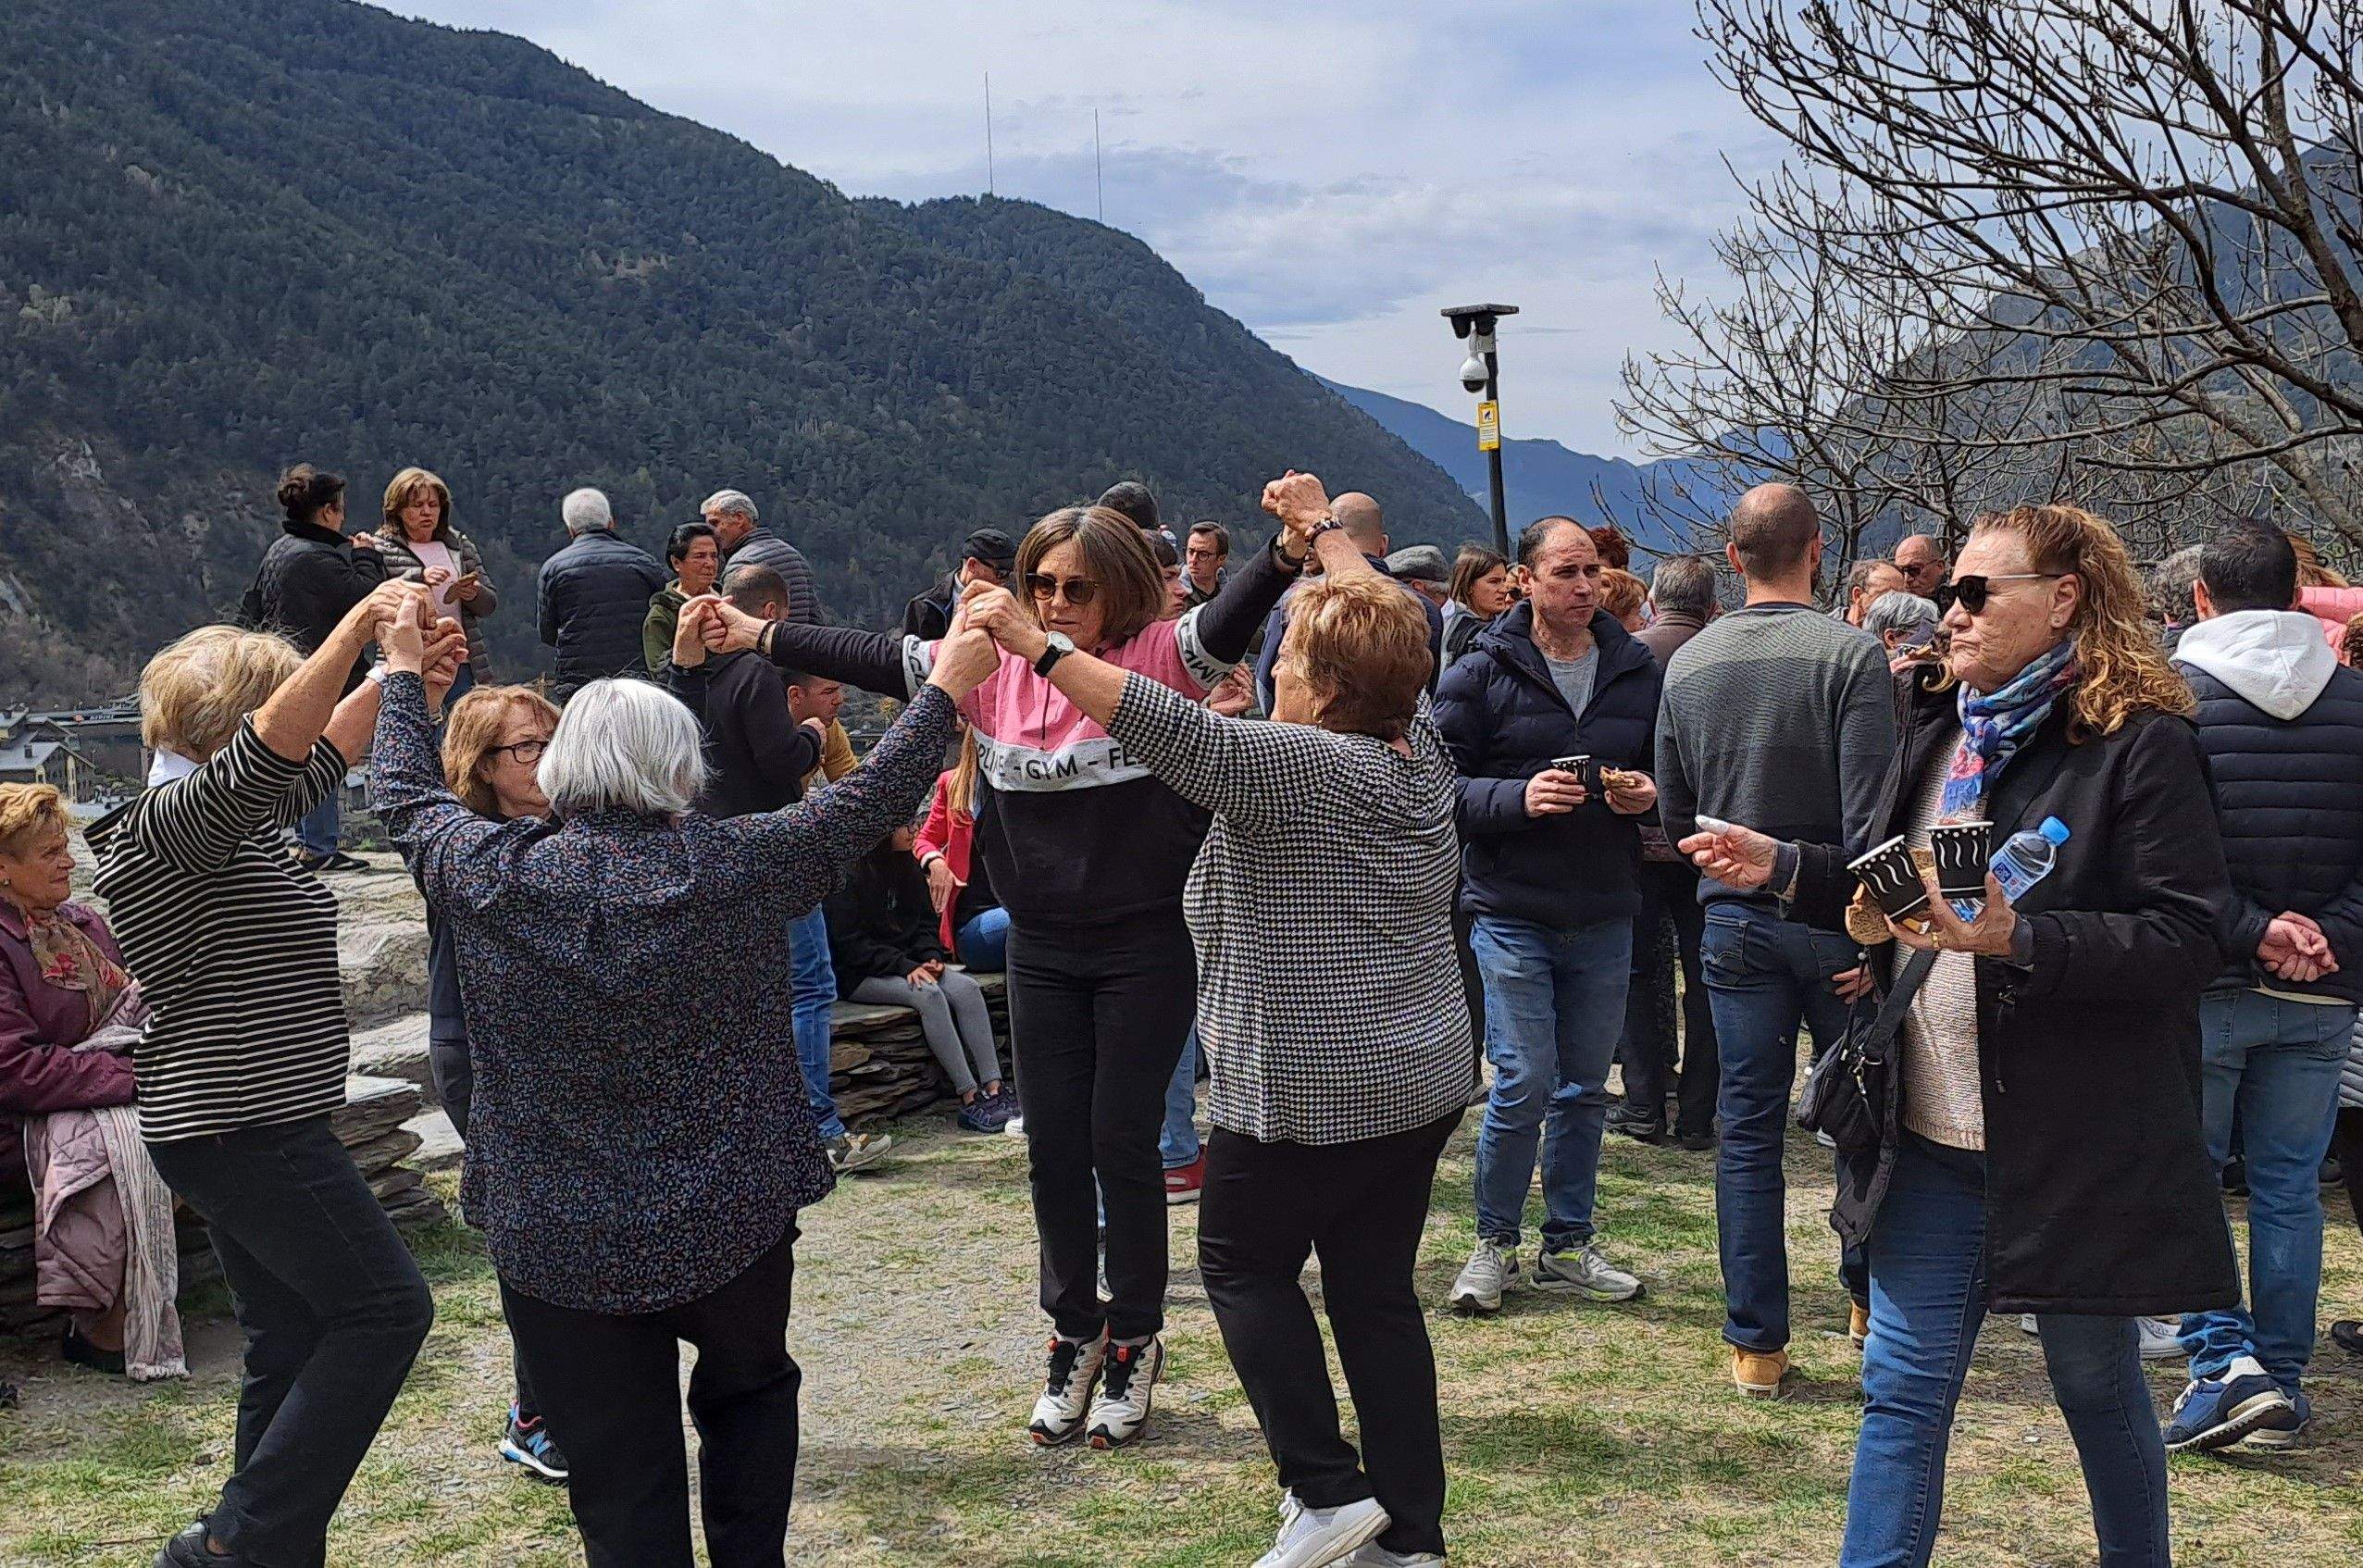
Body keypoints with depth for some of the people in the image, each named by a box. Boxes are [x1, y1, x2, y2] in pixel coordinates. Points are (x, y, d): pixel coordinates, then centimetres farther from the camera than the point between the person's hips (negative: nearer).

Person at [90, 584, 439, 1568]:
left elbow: (331, 748, 23)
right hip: (245, 1128, -10)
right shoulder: (163, 828, -16)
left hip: (248, 1126, 10)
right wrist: (359, 623, -30)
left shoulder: (242, 822, 12)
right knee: (384, 1309, -7)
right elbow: (271, 745, -32)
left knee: (295, 1345, 13)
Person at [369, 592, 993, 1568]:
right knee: (749, 1389, 29)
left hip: (556, 1249, 0)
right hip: (732, 1224, 0)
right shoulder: (734, 867, -14)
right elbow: (867, 802, -2)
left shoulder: (494, 874, -10)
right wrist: (945, 689, 11)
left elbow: (407, 797, 9)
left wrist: (404, 675, 26)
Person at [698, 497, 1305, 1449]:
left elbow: (1229, 621, -28)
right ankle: (1074, 1333, 30)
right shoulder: (995, 667, 1)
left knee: (1123, 1144, 3)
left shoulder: (1160, 658, -10)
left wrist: (1288, 552, -46)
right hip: (1042, 949, 4)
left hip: (1148, 944, -4)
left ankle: (1135, 1343, 23)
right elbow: (875, 661, 6)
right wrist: (760, 637, 7)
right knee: (1052, 1147, 10)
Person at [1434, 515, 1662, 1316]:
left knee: (1585, 1087, 12)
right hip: (1512, 912, -4)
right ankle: (1494, 1242, 13)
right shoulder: (1483, 673, -4)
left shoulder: (1637, 671, 7)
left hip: (1605, 918, 4)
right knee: (1524, 1084, -6)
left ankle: (1568, 1243, 26)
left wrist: (1649, 792, -6)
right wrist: (1518, 798, -22)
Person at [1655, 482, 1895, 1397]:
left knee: (1748, 1129, 7)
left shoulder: (1687, 664, 2)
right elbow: (1869, 811, -18)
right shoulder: (1851, 654, -12)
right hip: (1829, 919, -3)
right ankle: (1871, 1293, 31)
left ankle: (1756, 1341, 10)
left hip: (1732, 921, 3)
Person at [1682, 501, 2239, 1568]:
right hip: (1931, 1131, 6)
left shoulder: (2142, 745, -12)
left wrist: (2018, 939, -29)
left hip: (2074, 1144, -5)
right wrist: (1783, 869, 3)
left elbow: (2185, 940, -18)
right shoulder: (1938, 725, 10)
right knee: (1903, 1387, 8)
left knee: (2097, 1381, 14)